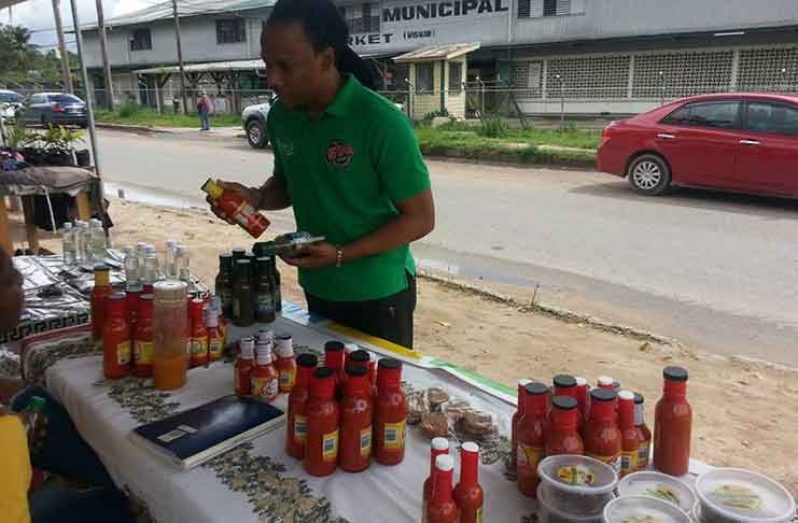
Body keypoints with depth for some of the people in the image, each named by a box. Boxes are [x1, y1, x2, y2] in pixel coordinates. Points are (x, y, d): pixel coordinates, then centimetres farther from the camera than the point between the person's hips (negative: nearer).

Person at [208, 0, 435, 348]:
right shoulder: (281, 116, -4)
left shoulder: (381, 122, -22)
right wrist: (256, 198, -8)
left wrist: (341, 254, -23)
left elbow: (420, 219, -17)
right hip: (316, 289, 6)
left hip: (376, 294, -5)